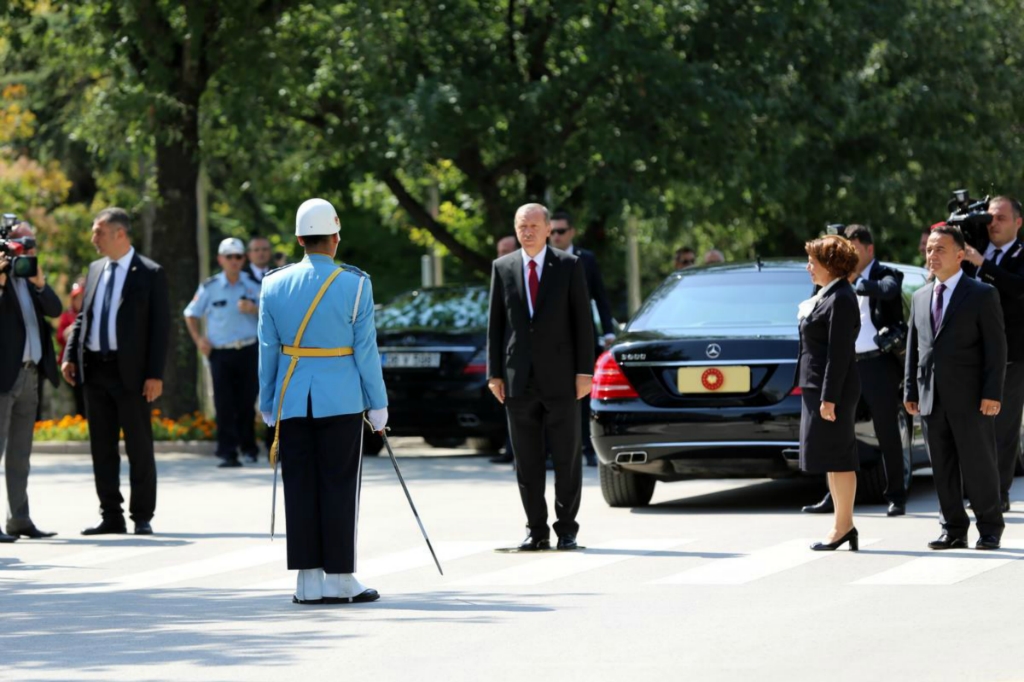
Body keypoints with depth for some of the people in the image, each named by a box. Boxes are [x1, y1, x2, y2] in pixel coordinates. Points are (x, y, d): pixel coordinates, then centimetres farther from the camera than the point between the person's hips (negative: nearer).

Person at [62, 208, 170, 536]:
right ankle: (111, 517, 13)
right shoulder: (95, 269, 13)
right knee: (102, 447, 8)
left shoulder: (150, 274, -4)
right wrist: (70, 356, 4)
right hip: (95, 369, 6)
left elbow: (160, 326, -7)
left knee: (139, 447, 0)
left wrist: (155, 374, -13)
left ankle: (142, 517, 7)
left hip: (130, 372, -6)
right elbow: (83, 317, 18)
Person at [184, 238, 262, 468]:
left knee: (247, 402, 5)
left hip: (249, 351, 1)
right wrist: (199, 339, 2)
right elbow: (191, 314, 15)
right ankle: (227, 452, -4)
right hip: (220, 352, 0)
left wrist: (254, 309, -11)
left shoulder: (254, 285, 5)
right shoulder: (210, 287, 5)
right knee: (224, 405, -5)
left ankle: (248, 448, 19)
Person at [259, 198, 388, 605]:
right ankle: (340, 579, 2)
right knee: (339, 487, 1)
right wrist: (378, 404, 2)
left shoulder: (275, 285, 3)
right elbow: (366, 350, -5)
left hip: (293, 402, 3)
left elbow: (268, 351, 7)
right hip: (341, 401, -3)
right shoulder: (354, 284, -6)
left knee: (300, 490, 5)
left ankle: (308, 582, 5)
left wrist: (267, 404, 14)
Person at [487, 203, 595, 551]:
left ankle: (567, 530, 8)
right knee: (527, 462, 3)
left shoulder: (569, 266, 3)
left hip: (560, 378, -2)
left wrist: (584, 371, -5)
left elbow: (583, 321, 2)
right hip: (519, 379, 2)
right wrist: (494, 374, 3)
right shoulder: (503, 268, 8)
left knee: (566, 458, 1)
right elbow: (495, 324, 9)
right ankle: (537, 531, 9)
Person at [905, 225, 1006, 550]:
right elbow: (913, 347, 16)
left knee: (978, 466, -1)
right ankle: (953, 530, 11)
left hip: (970, 398, -5)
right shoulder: (920, 297, 15)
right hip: (932, 398, 5)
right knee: (943, 469, 5)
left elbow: (996, 346, -6)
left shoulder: (982, 295, -2)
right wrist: (910, 391, 8)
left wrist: (992, 393, -13)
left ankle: (990, 529, 9)